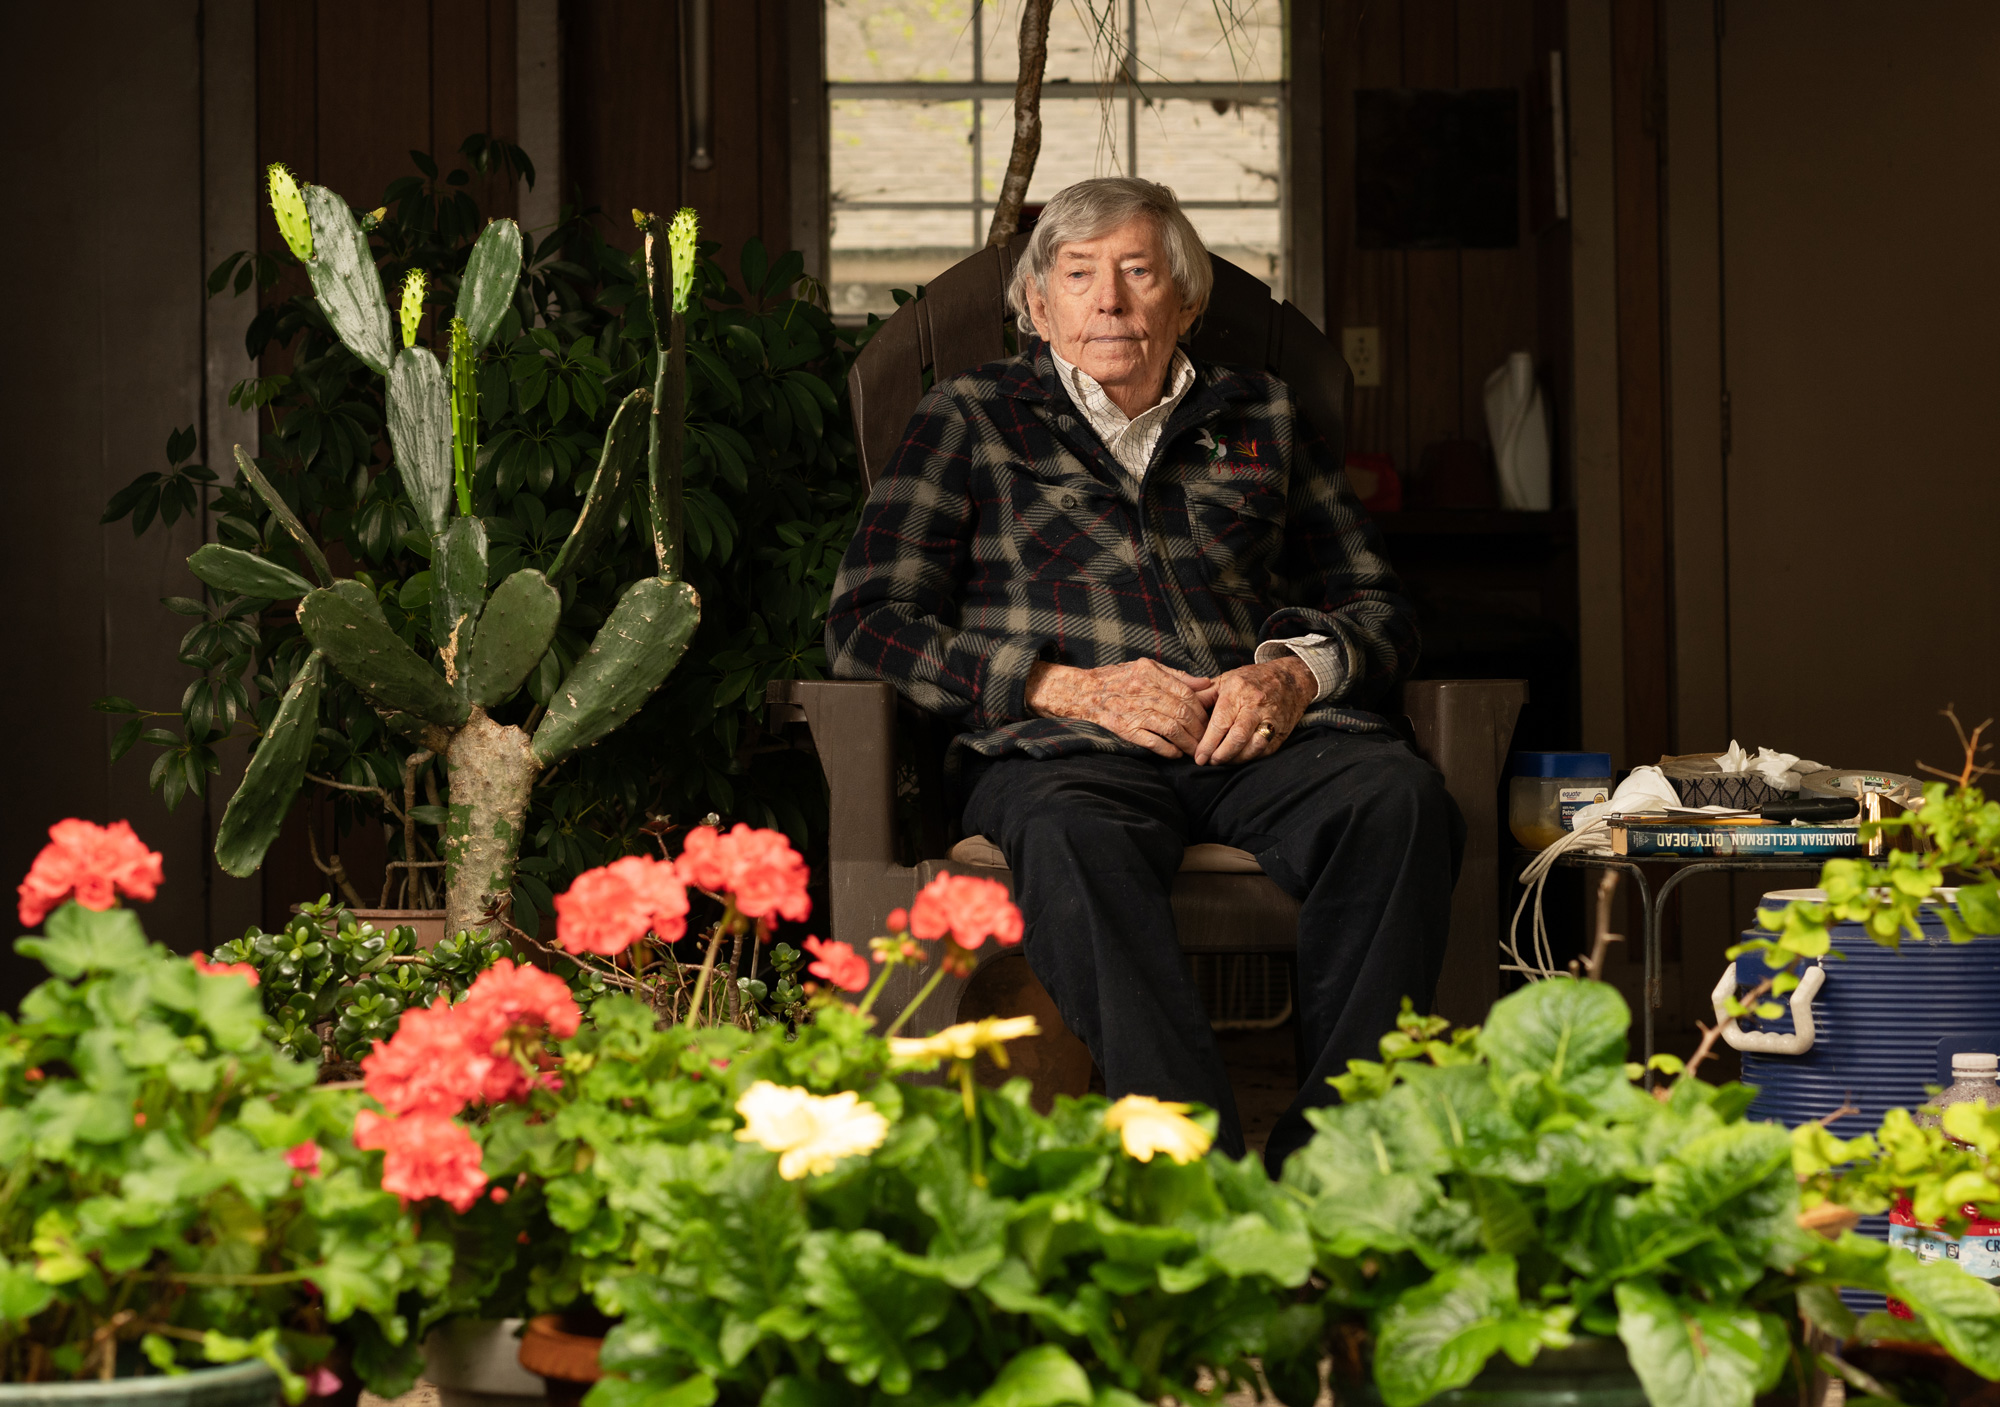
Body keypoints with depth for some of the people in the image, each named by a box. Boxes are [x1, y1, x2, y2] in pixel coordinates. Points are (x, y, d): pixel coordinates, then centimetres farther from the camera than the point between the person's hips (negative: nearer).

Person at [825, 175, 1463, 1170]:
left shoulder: (1260, 418, 26)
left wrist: (1294, 671, -1)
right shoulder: (971, 418, 18)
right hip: (1060, 748, -2)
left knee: (1399, 797, -32)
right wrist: (1071, 687, -6)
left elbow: (1377, 606, 25)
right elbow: (867, 622, 8)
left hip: (1260, 739, 3)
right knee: (1073, 835, -40)